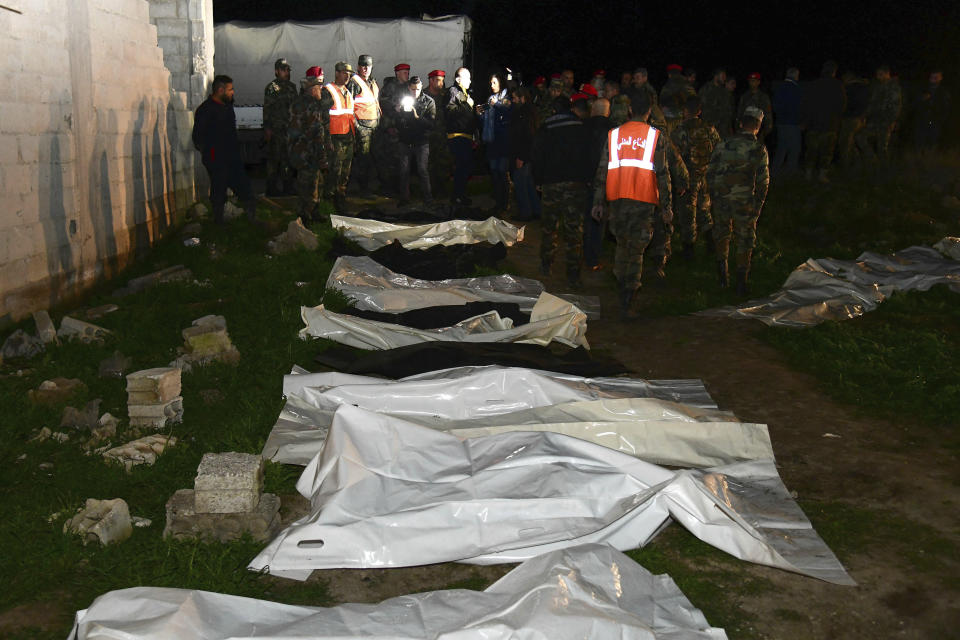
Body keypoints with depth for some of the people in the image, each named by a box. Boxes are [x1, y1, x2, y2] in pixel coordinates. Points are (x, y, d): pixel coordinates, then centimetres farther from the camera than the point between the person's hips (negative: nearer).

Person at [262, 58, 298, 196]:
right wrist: (267, 129, -12)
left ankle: (287, 186, 19)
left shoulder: (292, 86, 13)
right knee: (274, 159, -3)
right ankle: (272, 188, 2)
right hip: (276, 129, -6)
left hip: (290, 128, 6)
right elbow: (267, 109, -8)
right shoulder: (271, 88, -5)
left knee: (288, 158, 10)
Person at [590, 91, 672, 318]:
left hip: (617, 198, 2)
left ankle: (622, 289, 27)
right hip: (643, 200, -2)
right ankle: (626, 303, -2)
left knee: (622, 243, 21)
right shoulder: (656, 136, 0)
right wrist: (665, 204, 4)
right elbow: (662, 173, -1)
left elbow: (602, 170, 6)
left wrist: (598, 202, 10)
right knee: (636, 249, 1)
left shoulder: (613, 135, 6)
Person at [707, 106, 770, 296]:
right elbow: (763, 181, -7)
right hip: (744, 202, -3)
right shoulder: (759, 150, -8)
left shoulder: (723, 145, -1)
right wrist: (758, 205, 2)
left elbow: (710, 172, 3)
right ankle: (741, 283, 12)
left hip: (721, 200, 3)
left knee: (721, 234, 22)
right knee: (744, 240, 9)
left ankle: (723, 276, 28)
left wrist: (714, 195, 15)